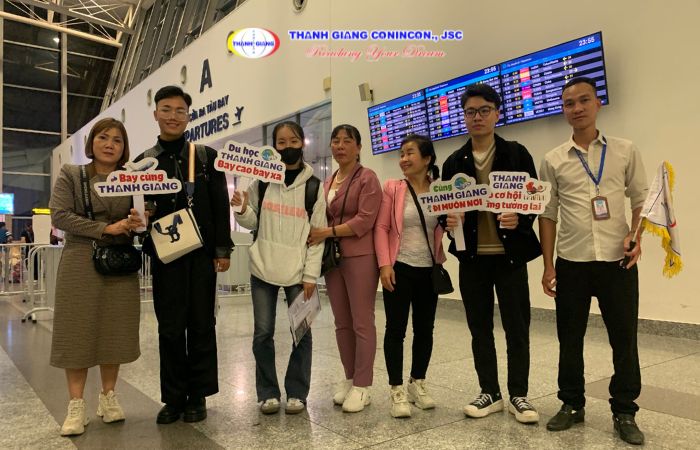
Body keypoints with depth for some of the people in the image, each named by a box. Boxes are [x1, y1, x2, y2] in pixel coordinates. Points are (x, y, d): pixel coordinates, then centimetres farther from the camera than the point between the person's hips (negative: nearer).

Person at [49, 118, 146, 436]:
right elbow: (59, 216, -9)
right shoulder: (70, 175, 2)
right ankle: (76, 405, 9)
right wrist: (106, 228, -16)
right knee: (78, 330, 0)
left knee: (115, 330, 6)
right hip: (81, 263, -2)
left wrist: (137, 224, -11)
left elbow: (139, 220, 14)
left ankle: (108, 396, 20)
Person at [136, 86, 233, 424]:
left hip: (202, 253, -1)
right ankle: (173, 397, 18)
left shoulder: (207, 156, 6)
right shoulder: (143, 162, 9)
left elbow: (220, 206, 2)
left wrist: (223, 250, -4)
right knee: (170, 327, 6)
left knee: (201, 325, 5)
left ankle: (198, 396, 17)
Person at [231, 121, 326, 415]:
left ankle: (296, 393, 18)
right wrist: (242, 209, -12)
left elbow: (318, 232, -1)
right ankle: (267, 393, 20)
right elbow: (252, 223, 11)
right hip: (263, 268, 1)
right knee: (263, 333, 4)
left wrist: (311, 274, -6)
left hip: (298, 271, -1)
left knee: (302, 333, 2)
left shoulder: (314, 186, 0)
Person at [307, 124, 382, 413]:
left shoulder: (367, 178, -4)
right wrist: (317, 237, 2)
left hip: (360, 257, -6)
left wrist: (327, 233, -16)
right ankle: (349, 378, 24)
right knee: (342, 323, 11)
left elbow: (365, 221, -13)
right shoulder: (327, 183, 16)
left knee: (362, 322, -1)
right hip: (332, 257, 7)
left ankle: (362, 386, 8)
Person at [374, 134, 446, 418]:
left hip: (429, 270, 3)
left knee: (424, 328, 11)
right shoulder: (393, 188, -2)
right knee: (396, 329, 1)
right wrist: (384, 263, -12)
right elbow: (381, 227, -4)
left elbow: (445, 230, 11)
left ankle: (417, 382, 29)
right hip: (399, 268, -2)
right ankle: (397, 389, 13)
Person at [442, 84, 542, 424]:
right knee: (480, 328, 11)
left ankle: (518, 395, 20)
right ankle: (490, 393, 25)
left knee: (517, 328, 5)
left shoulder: (516, 153, 1)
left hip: (509, 254, -2)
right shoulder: (454, 162, 8)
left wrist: (519, 219, -21)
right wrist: (450, 220, -12)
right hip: (472, 256, 3)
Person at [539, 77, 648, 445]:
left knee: (624, 338, 6)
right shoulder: (553, 160, 3)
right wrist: (548, 265, 1)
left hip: (618, 261, 0)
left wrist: (636, 236, -10)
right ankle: (572, 404, 26)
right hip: (571, 263, 1)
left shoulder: (626, 151, 3)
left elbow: (641, 199, 9)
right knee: (569, 338, 9)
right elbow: (547, 214, 5)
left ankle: (624, 412, 22)